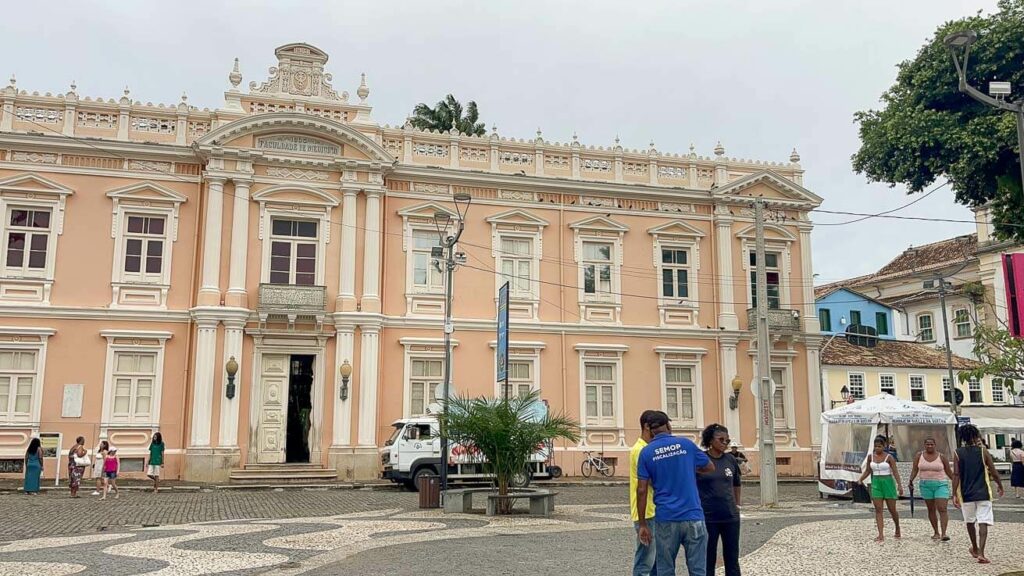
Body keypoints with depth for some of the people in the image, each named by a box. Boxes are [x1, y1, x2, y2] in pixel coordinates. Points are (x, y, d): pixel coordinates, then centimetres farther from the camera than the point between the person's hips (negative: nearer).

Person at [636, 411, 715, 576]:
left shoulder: (646, 452, 1)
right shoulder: (686, 444, 2)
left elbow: (642, 490, -3)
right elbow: (710, 467, 16)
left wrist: (642, 524, 2)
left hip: (665, 519, 0)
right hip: (693, 516, 0)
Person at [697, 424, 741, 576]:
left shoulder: (730, 460, 4)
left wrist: (737, 505, 14)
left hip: (730, 517, 4)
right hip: (707, 518, -4)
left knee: (732, 559, 11)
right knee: (708, 559, 7)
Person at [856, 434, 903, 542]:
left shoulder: (889, 457, -6)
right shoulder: (870, 456, 5)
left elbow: (895, 472, -10)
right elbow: (868, 471, 12)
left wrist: (899, 485, -21)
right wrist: (860, 480, 0)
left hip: (888, 483, -3)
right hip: (876, 483, 3)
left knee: (892, 509, 7)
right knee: (878, 510, -4)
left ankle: (898, 530, 32)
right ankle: (881, 535, -6)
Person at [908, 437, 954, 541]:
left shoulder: (941, 456, -1)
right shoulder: (919, 455, 3)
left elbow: (949, 471, 7)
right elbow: (914, 470, 3)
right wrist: (911, 480, -10)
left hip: (940, 485, -2)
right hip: (926, 485, 2)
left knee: (942, 509, -12)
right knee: (931, 510, 8)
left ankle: (943, 533, -15)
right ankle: (936, 532, 18)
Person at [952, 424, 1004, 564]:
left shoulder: (958, 453, -2)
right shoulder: (983, 451, -2)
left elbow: (956, 475, -8)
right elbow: (993, 472, -1)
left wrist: (954, 495, -7)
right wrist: (1000, 486, 17)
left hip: (966, 494, 1)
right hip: (983, 493, -1)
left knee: (970, 521, 19)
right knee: (983, 522, -3)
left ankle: (975, 549, 35)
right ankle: (981, 553, -15)